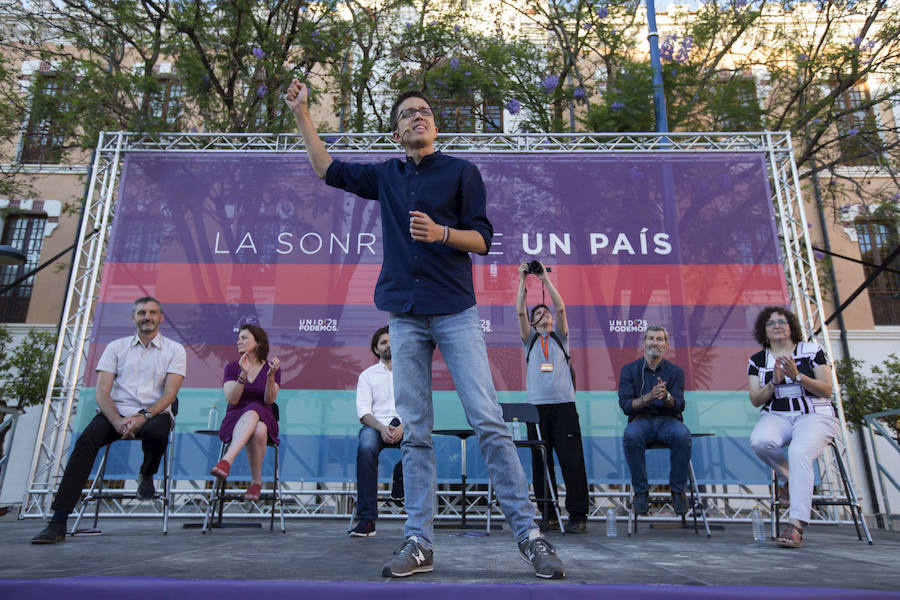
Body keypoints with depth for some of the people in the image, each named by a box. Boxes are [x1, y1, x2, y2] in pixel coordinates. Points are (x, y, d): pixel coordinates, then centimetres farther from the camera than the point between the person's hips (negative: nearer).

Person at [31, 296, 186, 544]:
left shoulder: (174, 350, 8)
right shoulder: (116, 347, 13)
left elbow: (170, 393, -3)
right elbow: (102, 392, 3)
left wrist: (144, 416, -21)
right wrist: (117, 421, -15)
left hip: (154, 414, -2)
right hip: (117, 412, 2)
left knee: (156, 431, -36)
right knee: (86, 441, -28)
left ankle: (147, 475, -1)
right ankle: (58, 523, -27)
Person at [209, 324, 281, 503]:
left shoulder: (271, 367, 6)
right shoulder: (232, 367, 8)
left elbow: (269, 400, -7)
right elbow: (231, 400, -7)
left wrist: (271, 375, -23)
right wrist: (243, 374, -20)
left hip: (264, 419, 0)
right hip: (235, 420, 0)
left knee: (258, 430, -38)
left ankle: (226, 461, -43)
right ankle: (257, 481, -36)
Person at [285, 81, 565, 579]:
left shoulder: (461, 171, 8)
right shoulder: (386, 177, 18)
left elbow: (482, 240, 3)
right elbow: (327, 169, 29)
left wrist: (441, 232, -15)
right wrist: (301, 114, 28)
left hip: (456, 312, -3)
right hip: (406, 316, 3)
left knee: (489, 422, -9)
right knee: (414, 434, 3)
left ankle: (528, 534, 0)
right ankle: (419, 544, 10)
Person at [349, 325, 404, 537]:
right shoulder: (368, 374, 19)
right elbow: (363, 411, 5)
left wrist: (403, 427, -15)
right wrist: (382, 428, -16)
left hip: (405, 425, 0)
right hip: (376, 425, 0)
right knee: (366, 448, -35)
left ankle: (400, 478, -5)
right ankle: (366, 520, -33)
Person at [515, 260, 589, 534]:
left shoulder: (560, 337, 17)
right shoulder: (530, 339, 17)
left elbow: (561, 308, 4)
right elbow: (520, 312, 4)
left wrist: (545, 279, 1)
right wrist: (523, 280, 1)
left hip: (564, 404, -1)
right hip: (537, 406, 1)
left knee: (572, 460, -6)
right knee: (540, 462, 1)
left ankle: (578, 516, -2)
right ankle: (547, 514, 10)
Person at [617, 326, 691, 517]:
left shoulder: (675, 371, 6)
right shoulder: (630, 370, 4)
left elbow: (679, 406, -3)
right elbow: (626, 405, -5)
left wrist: (666, 396, -26)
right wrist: (648, 397, -23)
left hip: (668, 420, 1)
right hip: (641, 420, -1)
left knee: (683, 435, -33)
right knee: (631, 435, -35)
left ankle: (677, 490, -14)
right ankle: (641, 491, -19)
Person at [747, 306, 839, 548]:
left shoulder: (811, 351, 6)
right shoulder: (757, 360, 12)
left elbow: (827, 390, -1)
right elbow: (755, 400, 5)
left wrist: (797, 376, -16)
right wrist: (774, 382, -12)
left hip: (815, 416, -2)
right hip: (776, 417, 2)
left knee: (799, 452, -34)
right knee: (759, 441, -33)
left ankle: (796, 524, -35)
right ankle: (790, 479, -2)